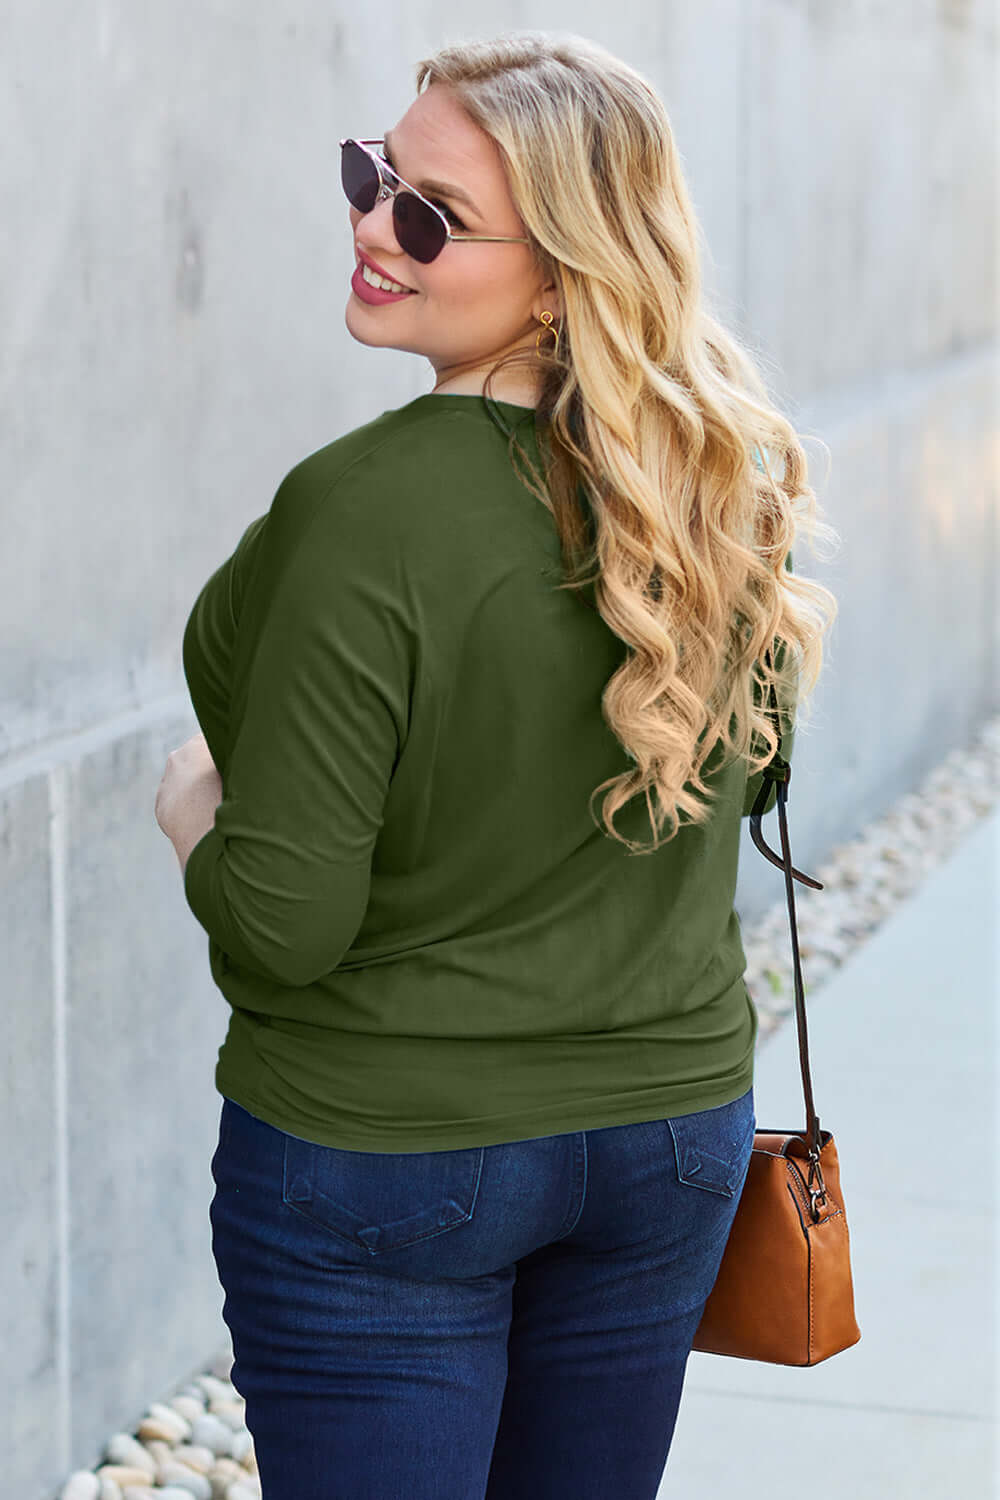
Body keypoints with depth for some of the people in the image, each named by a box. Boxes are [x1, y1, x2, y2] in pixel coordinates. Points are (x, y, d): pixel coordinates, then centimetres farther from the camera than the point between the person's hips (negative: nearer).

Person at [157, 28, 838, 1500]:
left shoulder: (368, 510, -25)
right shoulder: (724, 482, -5)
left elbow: (283, 925, -23)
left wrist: (195, 820, -3)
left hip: (380, 1153, -6)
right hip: (674, 1125, 6)